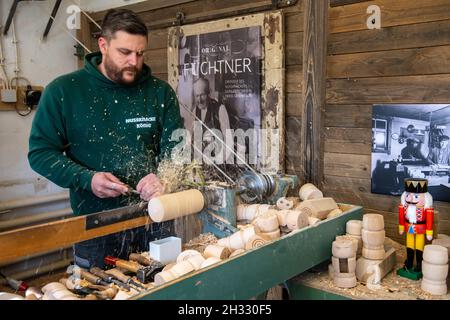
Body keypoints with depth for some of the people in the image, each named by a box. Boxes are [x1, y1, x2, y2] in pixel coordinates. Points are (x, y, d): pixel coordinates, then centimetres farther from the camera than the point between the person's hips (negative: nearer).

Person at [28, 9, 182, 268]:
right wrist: (87, 179, -19)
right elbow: (40, 152, -3)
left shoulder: (160, 92, 0)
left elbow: (175, 146, -1)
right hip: (95, 227, -1)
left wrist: (162, 178, -22)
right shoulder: (63, 91, -5)